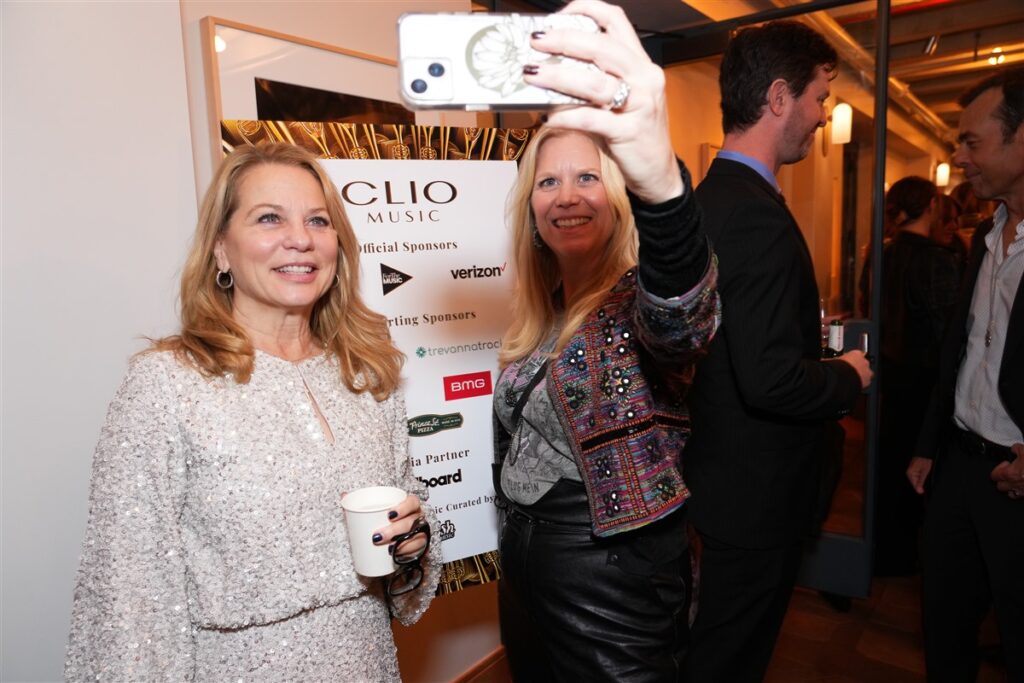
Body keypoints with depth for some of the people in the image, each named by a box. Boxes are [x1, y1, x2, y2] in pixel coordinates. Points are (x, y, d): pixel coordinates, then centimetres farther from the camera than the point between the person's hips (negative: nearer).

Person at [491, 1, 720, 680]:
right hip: (526, 566, 7)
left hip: (616, 582, -7)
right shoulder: (540, 314, 4)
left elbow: (684, 320, -43)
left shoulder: (640, 299, -17)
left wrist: (662, 182, -61)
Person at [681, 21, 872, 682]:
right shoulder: (756, 212, -25)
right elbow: (771, 380, -30)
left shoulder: (712, 193, 6)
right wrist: (849, 376, -11)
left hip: (722, 471, 9)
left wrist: (808, 327, 9)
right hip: (756, 489, -9)